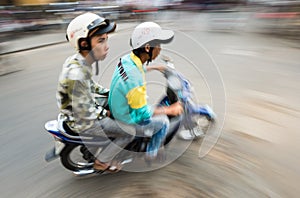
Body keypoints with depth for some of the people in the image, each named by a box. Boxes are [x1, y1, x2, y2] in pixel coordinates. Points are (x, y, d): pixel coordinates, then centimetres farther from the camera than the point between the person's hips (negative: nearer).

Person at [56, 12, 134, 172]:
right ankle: (101, 162, 15)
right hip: (82, 122, -9)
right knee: (130, 132, -7)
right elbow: (86, 115, -29)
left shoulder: (78, 60, -6)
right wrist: (105, 113, -13)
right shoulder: (75, 76, -35)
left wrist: (108, 92, 7)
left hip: (86, 107, 9)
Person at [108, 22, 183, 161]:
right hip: (126, 120, -8)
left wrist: (155, 67, 26)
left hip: (118, 108, 9)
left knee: (159, 110, 24)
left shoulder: (127, 59, -10)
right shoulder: (134, 78, -39)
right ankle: (151, 153, 29)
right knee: (163, 122, 6)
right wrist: (169, 110, -19)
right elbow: (143, 114, -30)